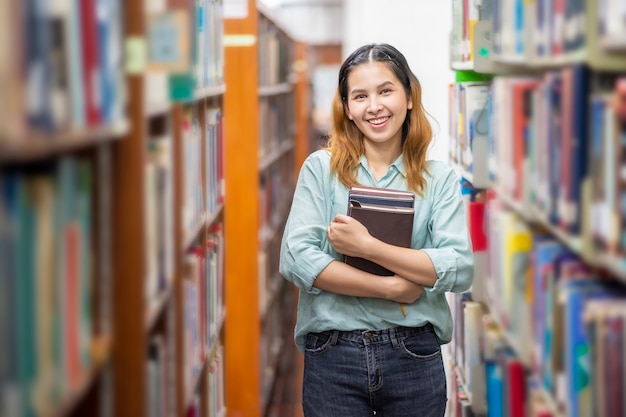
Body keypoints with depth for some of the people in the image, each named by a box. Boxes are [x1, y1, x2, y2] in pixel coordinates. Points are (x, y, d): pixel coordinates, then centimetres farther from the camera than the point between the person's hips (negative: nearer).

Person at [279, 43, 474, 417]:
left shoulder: (440, 179, 3)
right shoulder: (321, 169, 1)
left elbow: (461, 268, -10)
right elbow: (296, 259, -10)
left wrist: (368, 246, -18)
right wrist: (391, 288, -14)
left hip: (415, 358, 1)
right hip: (333, 356, -1)